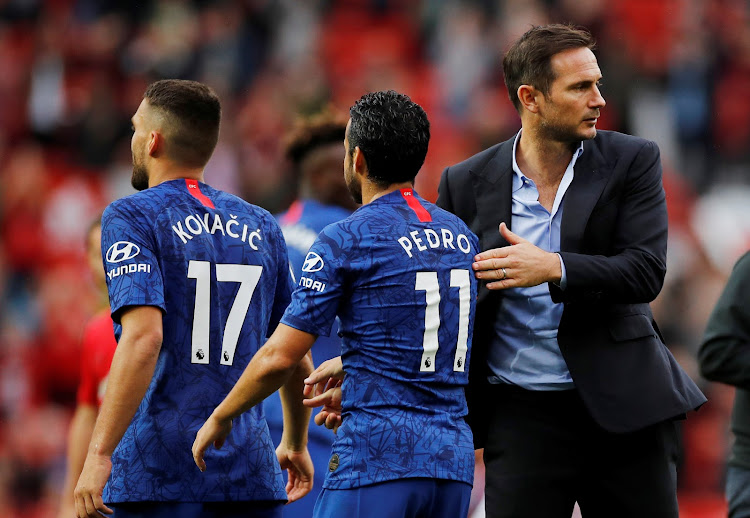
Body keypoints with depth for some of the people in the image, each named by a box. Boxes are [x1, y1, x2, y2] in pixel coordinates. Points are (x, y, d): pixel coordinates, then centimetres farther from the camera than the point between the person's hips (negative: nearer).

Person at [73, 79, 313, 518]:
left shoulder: (132, 218, -4)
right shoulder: (262, 227, 13)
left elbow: (143, 337, -18)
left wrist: (99, 455, -20)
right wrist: (296, 444, 35)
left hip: (158, 479, -5)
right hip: (252, 479, 5)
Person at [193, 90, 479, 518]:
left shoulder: (346, 241, -7)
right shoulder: (463, 237, 13)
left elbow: (279, 357, -8)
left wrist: (219, 418, 8)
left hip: (378, 459, -7)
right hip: (454, 462, 7)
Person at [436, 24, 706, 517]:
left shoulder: (633, 161, 0)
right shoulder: (467, 183, 2)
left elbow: (647, 272, -10)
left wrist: (553, 268, -25)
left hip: (624, 406, 0)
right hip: (522, 416, 0)